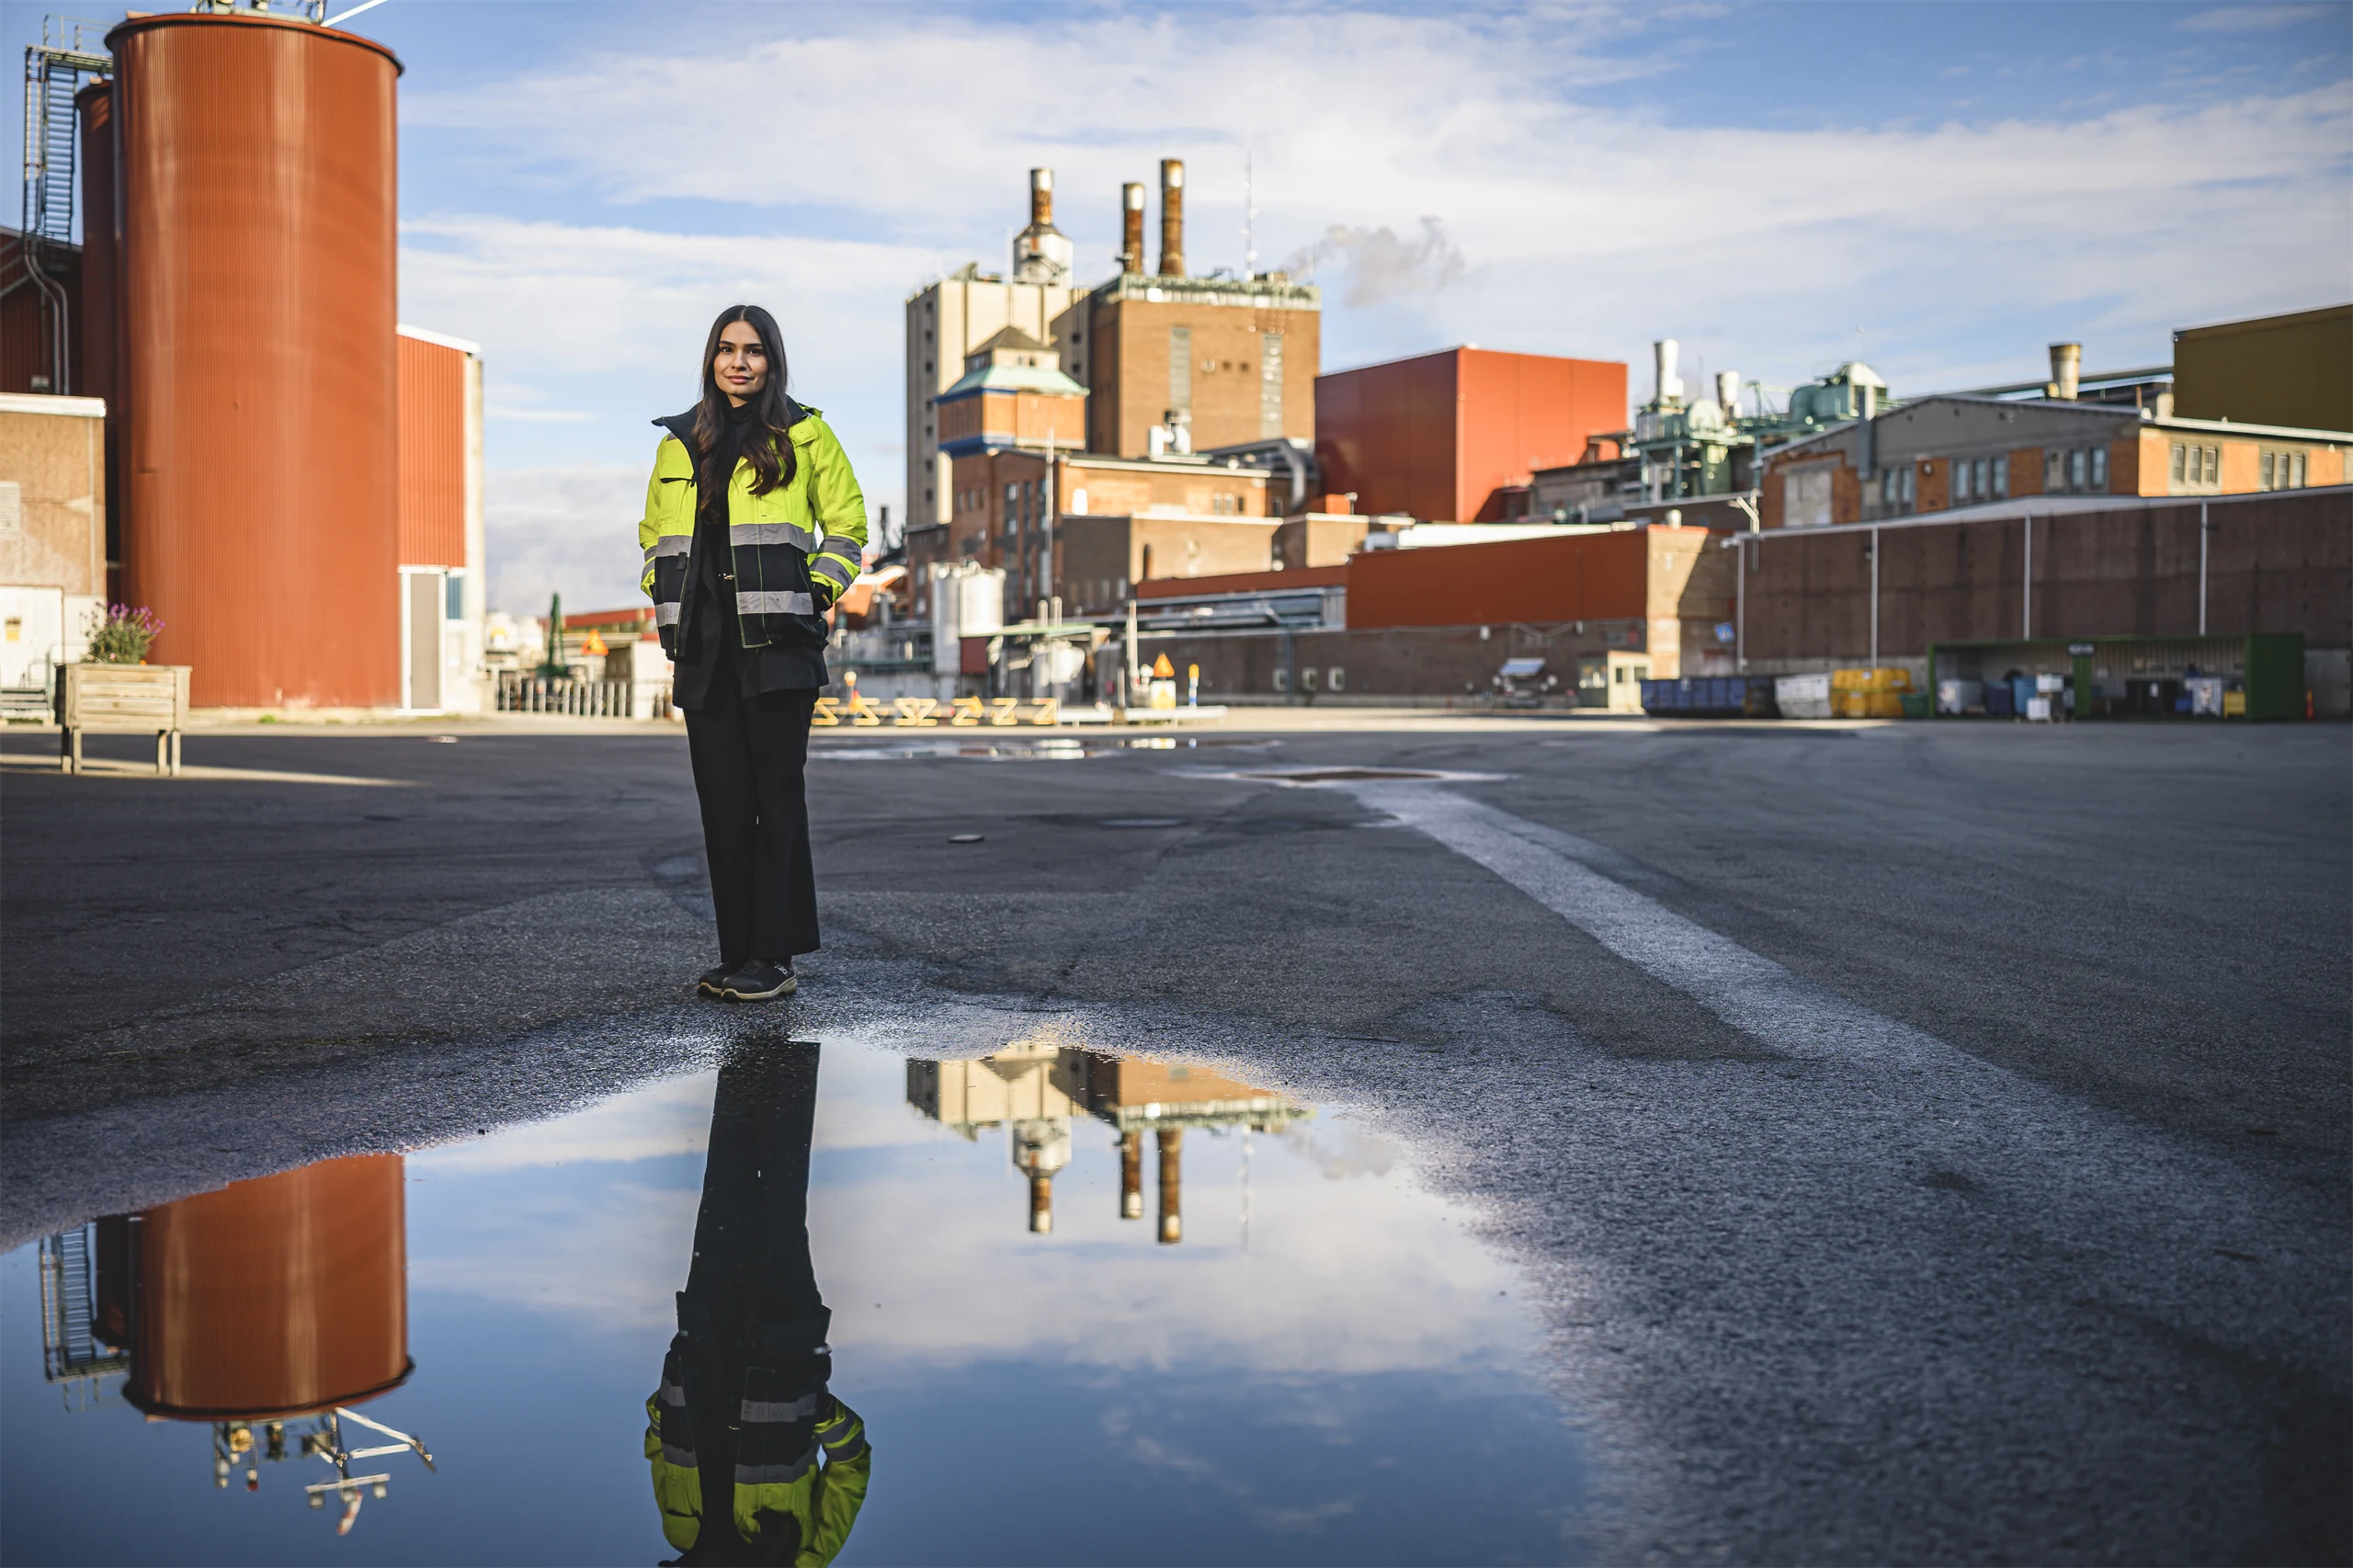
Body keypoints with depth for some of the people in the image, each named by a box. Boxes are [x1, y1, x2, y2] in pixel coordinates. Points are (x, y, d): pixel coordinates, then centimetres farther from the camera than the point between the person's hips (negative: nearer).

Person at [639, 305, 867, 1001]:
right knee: (722, 801, 4)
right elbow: (655, 532, 25)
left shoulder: (803, 435, 4)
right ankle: (737, 952, 11)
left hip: (776, 645, -4)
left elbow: (847, 524, 7)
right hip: (704, 649, 4)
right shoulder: (679, 443, 15)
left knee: (777, 795, -4)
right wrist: (666, 604, 11)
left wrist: (816, 593, -4)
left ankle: (774, 955, -2)